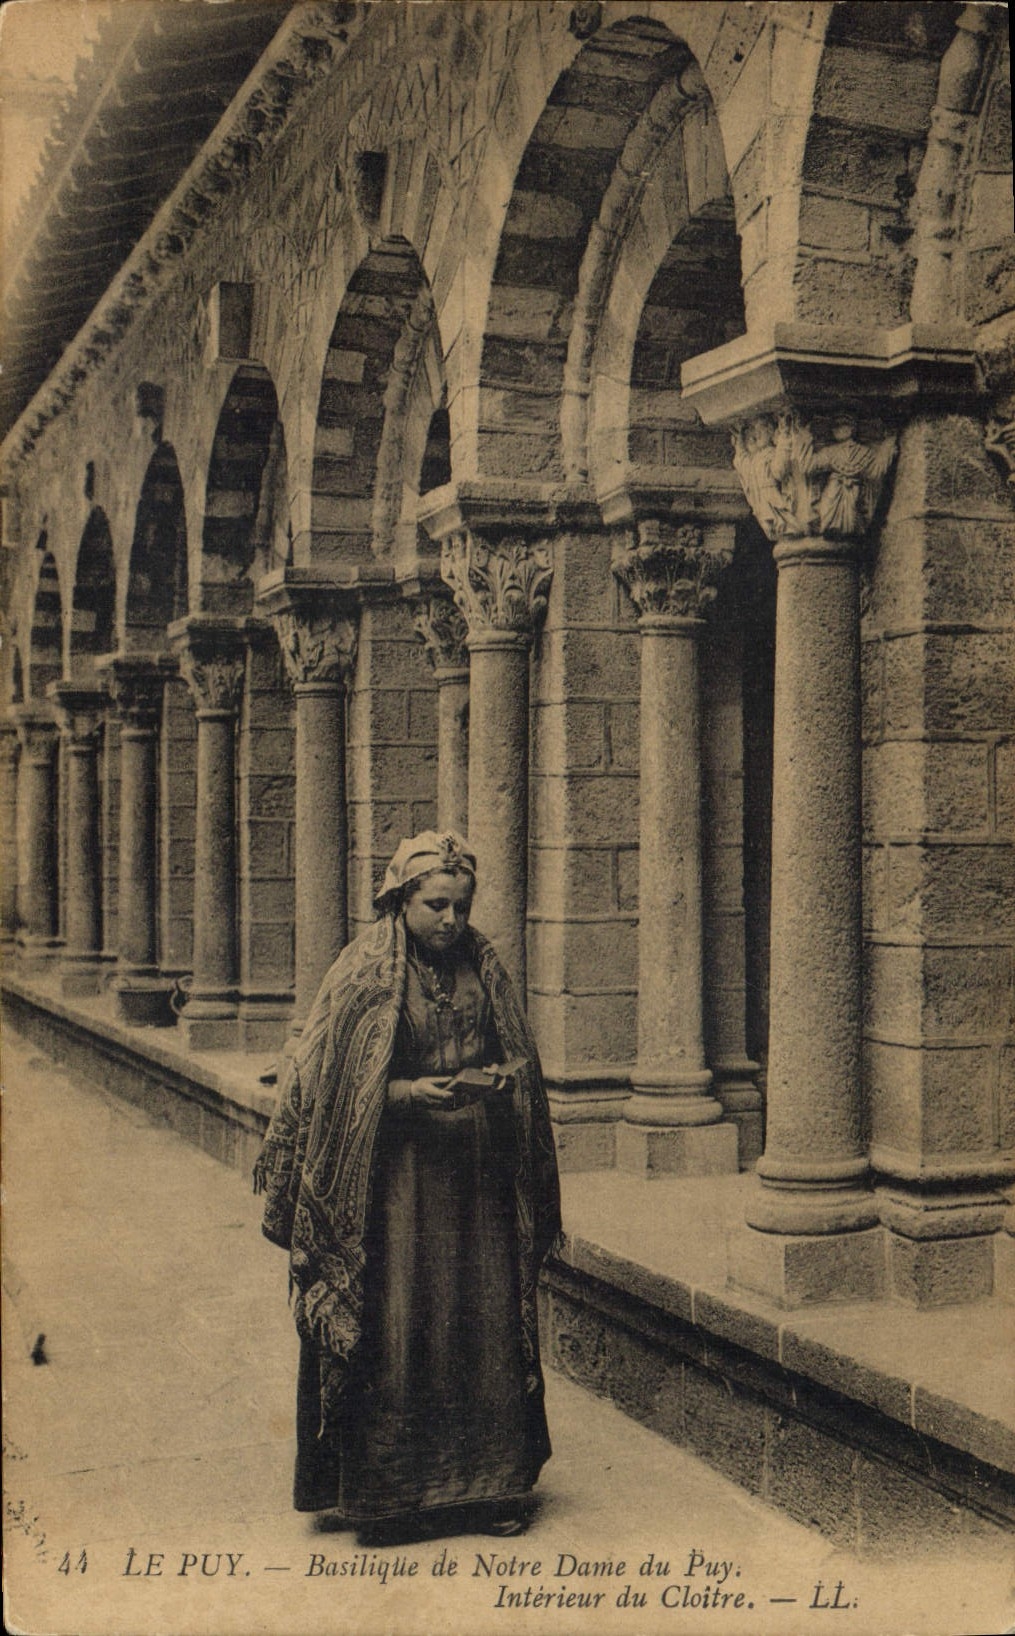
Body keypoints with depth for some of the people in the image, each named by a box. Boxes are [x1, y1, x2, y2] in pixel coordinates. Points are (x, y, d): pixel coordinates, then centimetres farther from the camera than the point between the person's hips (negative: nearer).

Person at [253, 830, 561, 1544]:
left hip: (476, 1173, 4)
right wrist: (409, 1093, -18)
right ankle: (382, 1494, 10)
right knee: (389, 1329, -2)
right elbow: (330, 1085, -6)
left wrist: (499, 1079, -6)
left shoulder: (485, 967, 7)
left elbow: (521, 1059, 15)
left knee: (485, 1324, 5)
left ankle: (488, 1483, 17)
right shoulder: (364, 971, -6)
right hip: (395, 1172, -4)